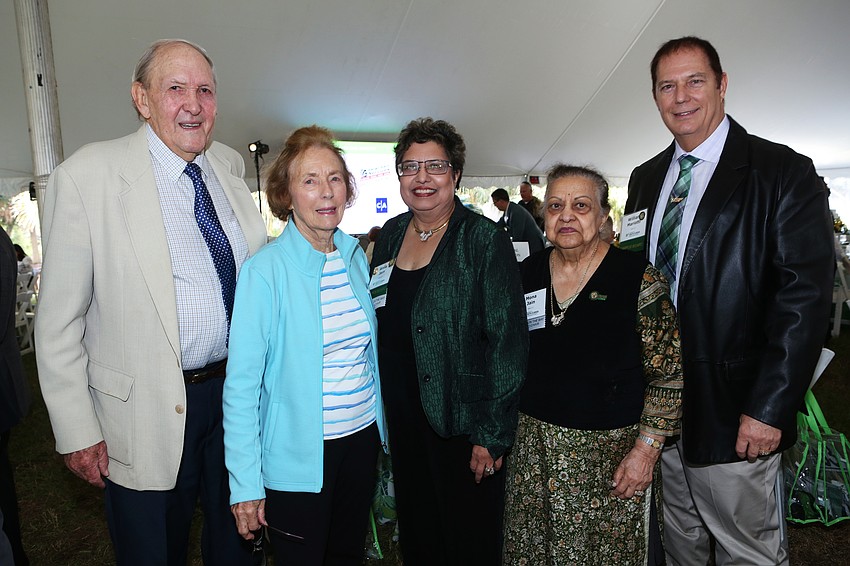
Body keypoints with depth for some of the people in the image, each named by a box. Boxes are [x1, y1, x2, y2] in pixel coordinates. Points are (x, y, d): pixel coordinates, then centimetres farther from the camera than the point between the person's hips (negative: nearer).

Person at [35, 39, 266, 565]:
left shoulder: (230, 166, 3)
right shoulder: (86, 176, -13)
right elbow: (59, 319, -10)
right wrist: (77, 432, -9)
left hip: (236, 391, 5)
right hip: (148, 413, -4)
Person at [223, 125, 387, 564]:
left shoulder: (356, 256, 2)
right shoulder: (264, 270, -17)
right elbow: (242, 383, -16)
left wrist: (381, 426, 12)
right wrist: (245, 483, -15)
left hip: (362, 439, 5)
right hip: (298, 456, -5)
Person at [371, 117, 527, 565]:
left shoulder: (485, 241, -13)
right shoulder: (391, 234, 5)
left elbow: (507, 341, -15)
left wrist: (492, 435, -16)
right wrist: (381, 406, 11)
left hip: (460, 423, -5)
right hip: (401, 416, 6)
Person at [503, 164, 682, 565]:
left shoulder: (638, 278, -11)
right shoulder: (526, 274, 1)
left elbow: (668, 374, -9)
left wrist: (647, 449, -14)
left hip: (610, 451, -3)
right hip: (532, 447, 4)